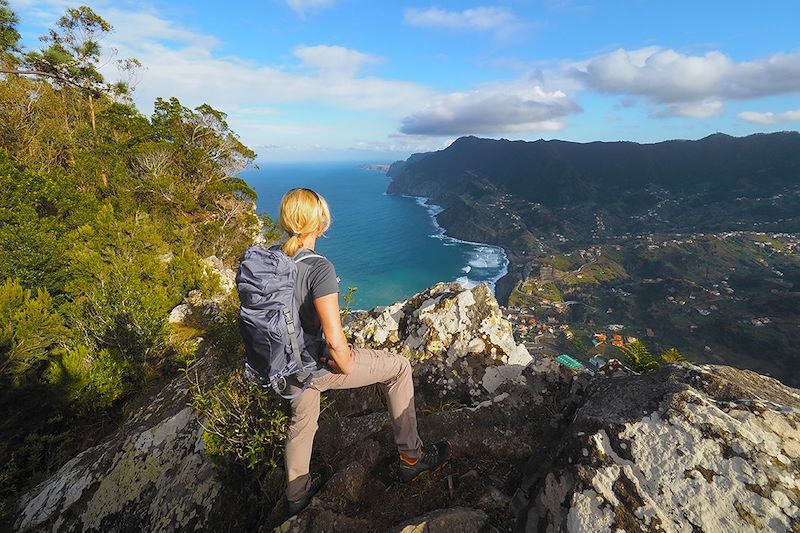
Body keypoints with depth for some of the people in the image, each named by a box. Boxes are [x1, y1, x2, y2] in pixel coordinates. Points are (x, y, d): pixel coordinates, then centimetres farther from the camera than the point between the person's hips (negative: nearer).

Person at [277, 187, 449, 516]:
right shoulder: (319, 268, -29)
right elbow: (335, 339, -33)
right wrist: (347, 367, -11)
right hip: (317, 365, -7)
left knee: (302, 420, 32)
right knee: (398, 367, 11)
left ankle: (297, 493, 56)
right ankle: (410, 457, 23)